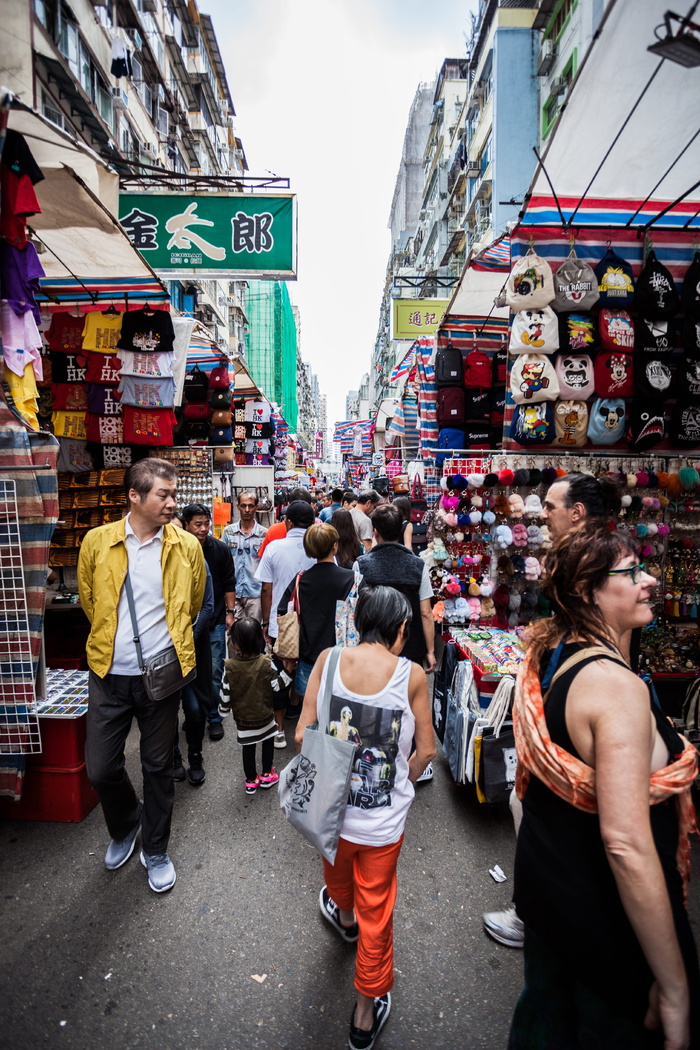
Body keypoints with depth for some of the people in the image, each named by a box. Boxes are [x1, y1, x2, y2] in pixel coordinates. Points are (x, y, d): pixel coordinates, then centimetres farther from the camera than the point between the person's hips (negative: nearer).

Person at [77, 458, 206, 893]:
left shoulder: (187, 547, -6)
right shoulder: (97, 542, -5)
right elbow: (89, 599, 10)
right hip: (109, 674, 1)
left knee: (159, 768, 13)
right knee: (101, 767, 11)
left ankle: (155, 850, 37)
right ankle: (125, 827, 44)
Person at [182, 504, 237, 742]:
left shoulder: (220, 549, -4)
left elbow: (229, 583, 4)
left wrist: (229, 612, 2)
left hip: (215, 621, 0)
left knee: (214, 672, 3)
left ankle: (214, 718, 19)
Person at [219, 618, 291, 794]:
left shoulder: (229, 667, -19)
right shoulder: (266, 663, -21)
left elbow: (225, 692, -10)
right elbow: (277, 685, -12)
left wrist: (224, 710, 7)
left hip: (243, 717, 1)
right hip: (265, 715, 0)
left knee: (248, 747, 19)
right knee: (268, 741, 23)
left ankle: (251, 780, 32)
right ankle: (267, 775, 33)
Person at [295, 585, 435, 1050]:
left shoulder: (329, 659, -15)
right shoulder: (412, 675, -18)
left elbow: (302, 734, -10)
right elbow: (426, 750, -8)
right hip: (383, 818, -2)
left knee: (337, 868, 35)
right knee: (376, 911, 21)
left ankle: (343, 915, 67)